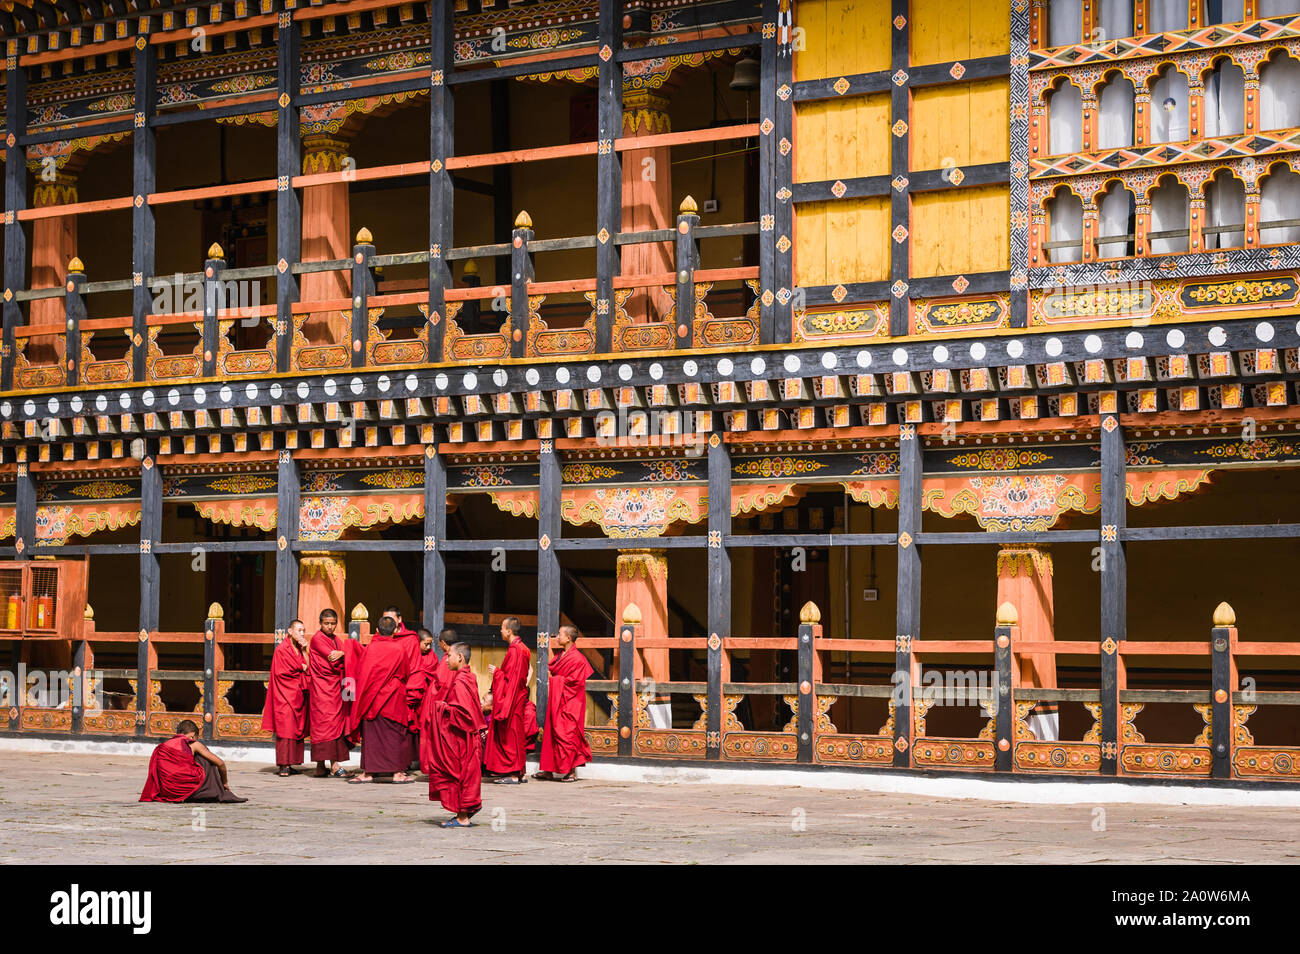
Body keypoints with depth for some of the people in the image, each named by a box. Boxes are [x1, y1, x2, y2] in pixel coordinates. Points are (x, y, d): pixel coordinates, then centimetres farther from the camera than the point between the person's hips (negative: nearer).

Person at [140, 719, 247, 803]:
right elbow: (220, 763, 10)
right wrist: (225, 783, 27)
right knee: (205, 758, 21)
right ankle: (220, 794, 16)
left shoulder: (163, 745, 20)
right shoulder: (194, 744, 8)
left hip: (167, 792, 5)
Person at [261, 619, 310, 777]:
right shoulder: (282, 649, -5)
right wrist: (301, 667, 0)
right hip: (285, 694, -7)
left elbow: (308, 667, 8)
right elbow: (282, 671, -12)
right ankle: (283, 765, -14)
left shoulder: (301, 649, 17)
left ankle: (288, 764, 4)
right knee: (285, 727, -12)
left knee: (297, 727, 2)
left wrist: (304, 650, -1)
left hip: (298, 695, 7)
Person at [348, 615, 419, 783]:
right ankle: (397, 772, 2)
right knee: (396, 735, 4)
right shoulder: (400, 649, -6)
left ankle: (367, 772, 7)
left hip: (371, 698, 2)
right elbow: (406, 673, 7)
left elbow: (361, 674, 5)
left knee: (371, 735, 7)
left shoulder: (370, 648, -2)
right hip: (394, 699, -2)